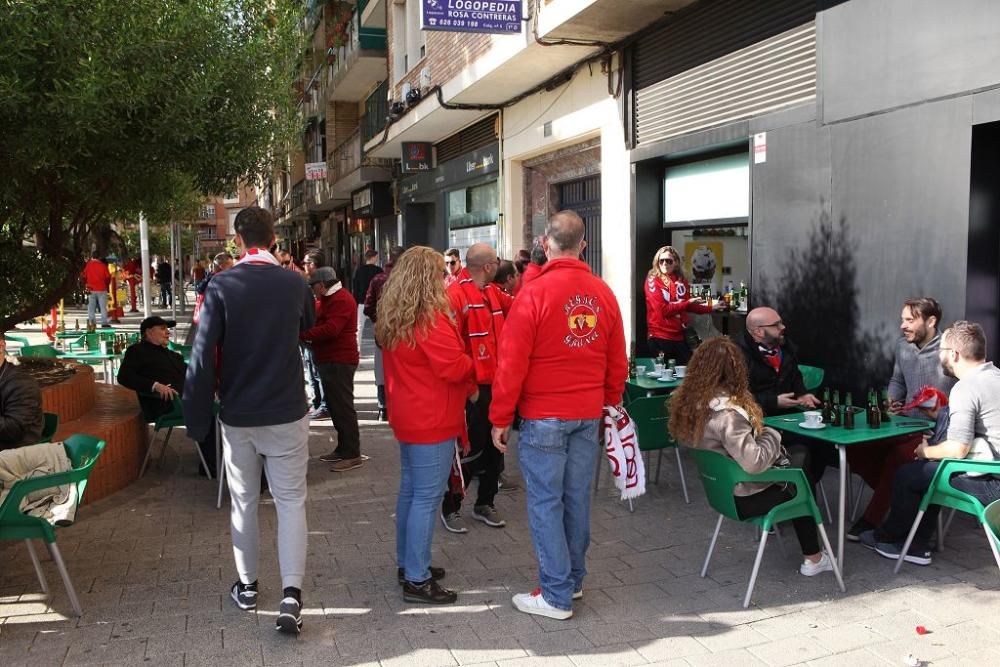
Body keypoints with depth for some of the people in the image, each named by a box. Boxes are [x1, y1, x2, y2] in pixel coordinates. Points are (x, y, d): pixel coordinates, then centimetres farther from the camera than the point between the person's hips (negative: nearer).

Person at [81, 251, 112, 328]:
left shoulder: (88, 265, 1)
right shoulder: (103, 265, -2)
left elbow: (83, 276, 6)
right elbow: (108, 277, -1)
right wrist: (106, 285, 16)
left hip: (91, 289, 1)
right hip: (102, 289, -1)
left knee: (91, 307, 6)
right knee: (103, 307, 2)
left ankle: (92, 323, 4)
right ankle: (104, 322, -3)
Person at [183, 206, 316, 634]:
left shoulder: (221, 286, -11)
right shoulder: (295, 284, -5)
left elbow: (202, 356, -13)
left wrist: (196, 417, -6)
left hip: (237, 414, 0)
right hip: (286, 413, 0)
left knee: (243, 501, 16)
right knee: (291, 501, 5)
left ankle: (247, 586, 29)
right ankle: (291, 594, -5)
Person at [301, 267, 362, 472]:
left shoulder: (342, 299, -15)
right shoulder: (330, 299, 20)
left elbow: (331, 329, -25)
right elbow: (320, 322, 16)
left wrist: (301, 334, -24)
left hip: (339, 362, -11)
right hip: (329, 360, 11)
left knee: (343, 407, -8)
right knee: (335, 406, 15)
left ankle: (352, 455, -3)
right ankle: (343, 448, 23)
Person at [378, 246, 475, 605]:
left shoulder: (392, 319, 8)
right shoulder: (430, 320, -21)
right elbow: (454, 367, -22)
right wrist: (472, 379, 0)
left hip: (407, 417, 10)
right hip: (432, 421, -10)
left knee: (410, 490, 17)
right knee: (427, 498, -3)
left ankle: (407, 563, 29)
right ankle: (417, 580, 3)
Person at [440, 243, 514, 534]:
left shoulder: (494, 293, 11)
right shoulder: (456, 294, -17)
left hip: (495, 383, 8)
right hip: (472, 387, -8)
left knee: (494, 445, 15)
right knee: (470, 448, 0)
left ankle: (485, 503, 30)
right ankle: (450, 508, 17)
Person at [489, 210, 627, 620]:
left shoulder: (534, 293, -13)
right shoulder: (603, 294, 3)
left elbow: (511, 364, -13)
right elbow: (618, 362, 9)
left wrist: (500, 419, -5)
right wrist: (609, 406, 21)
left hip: (544, 417, -5)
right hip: (589, 416, 6)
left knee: (545, 502, 3)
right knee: (577, 498, 15)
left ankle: (557, 595, 10)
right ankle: (573, 578, 29)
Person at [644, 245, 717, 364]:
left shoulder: (682, 281, 9)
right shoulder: (653, 281, -7)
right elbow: (663, 309, -15)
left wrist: (710, 308, 13)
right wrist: (687, 303, -9)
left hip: (680, 336, 5)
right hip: (660, 336, -5)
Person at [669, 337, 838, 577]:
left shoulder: (687, 401, -7)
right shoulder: (726, 413, -32)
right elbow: (755, 463, -36)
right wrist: (772, 435, -16)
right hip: (743, 498, -8)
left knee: (801, 452, 18)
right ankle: (812, 559, 33)